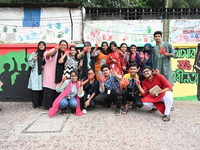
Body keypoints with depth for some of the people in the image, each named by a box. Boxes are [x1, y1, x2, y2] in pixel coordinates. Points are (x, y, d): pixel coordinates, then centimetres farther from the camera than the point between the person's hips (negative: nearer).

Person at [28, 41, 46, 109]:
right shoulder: (34, 54, 6)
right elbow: (30, 63, 4)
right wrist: (34, 60, -13)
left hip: (43, 74, 2)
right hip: (35, 74, -1)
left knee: (42, 88, -1)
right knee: (35, 88, -5)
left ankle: (40, 103, 10)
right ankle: (35, 103, 2)